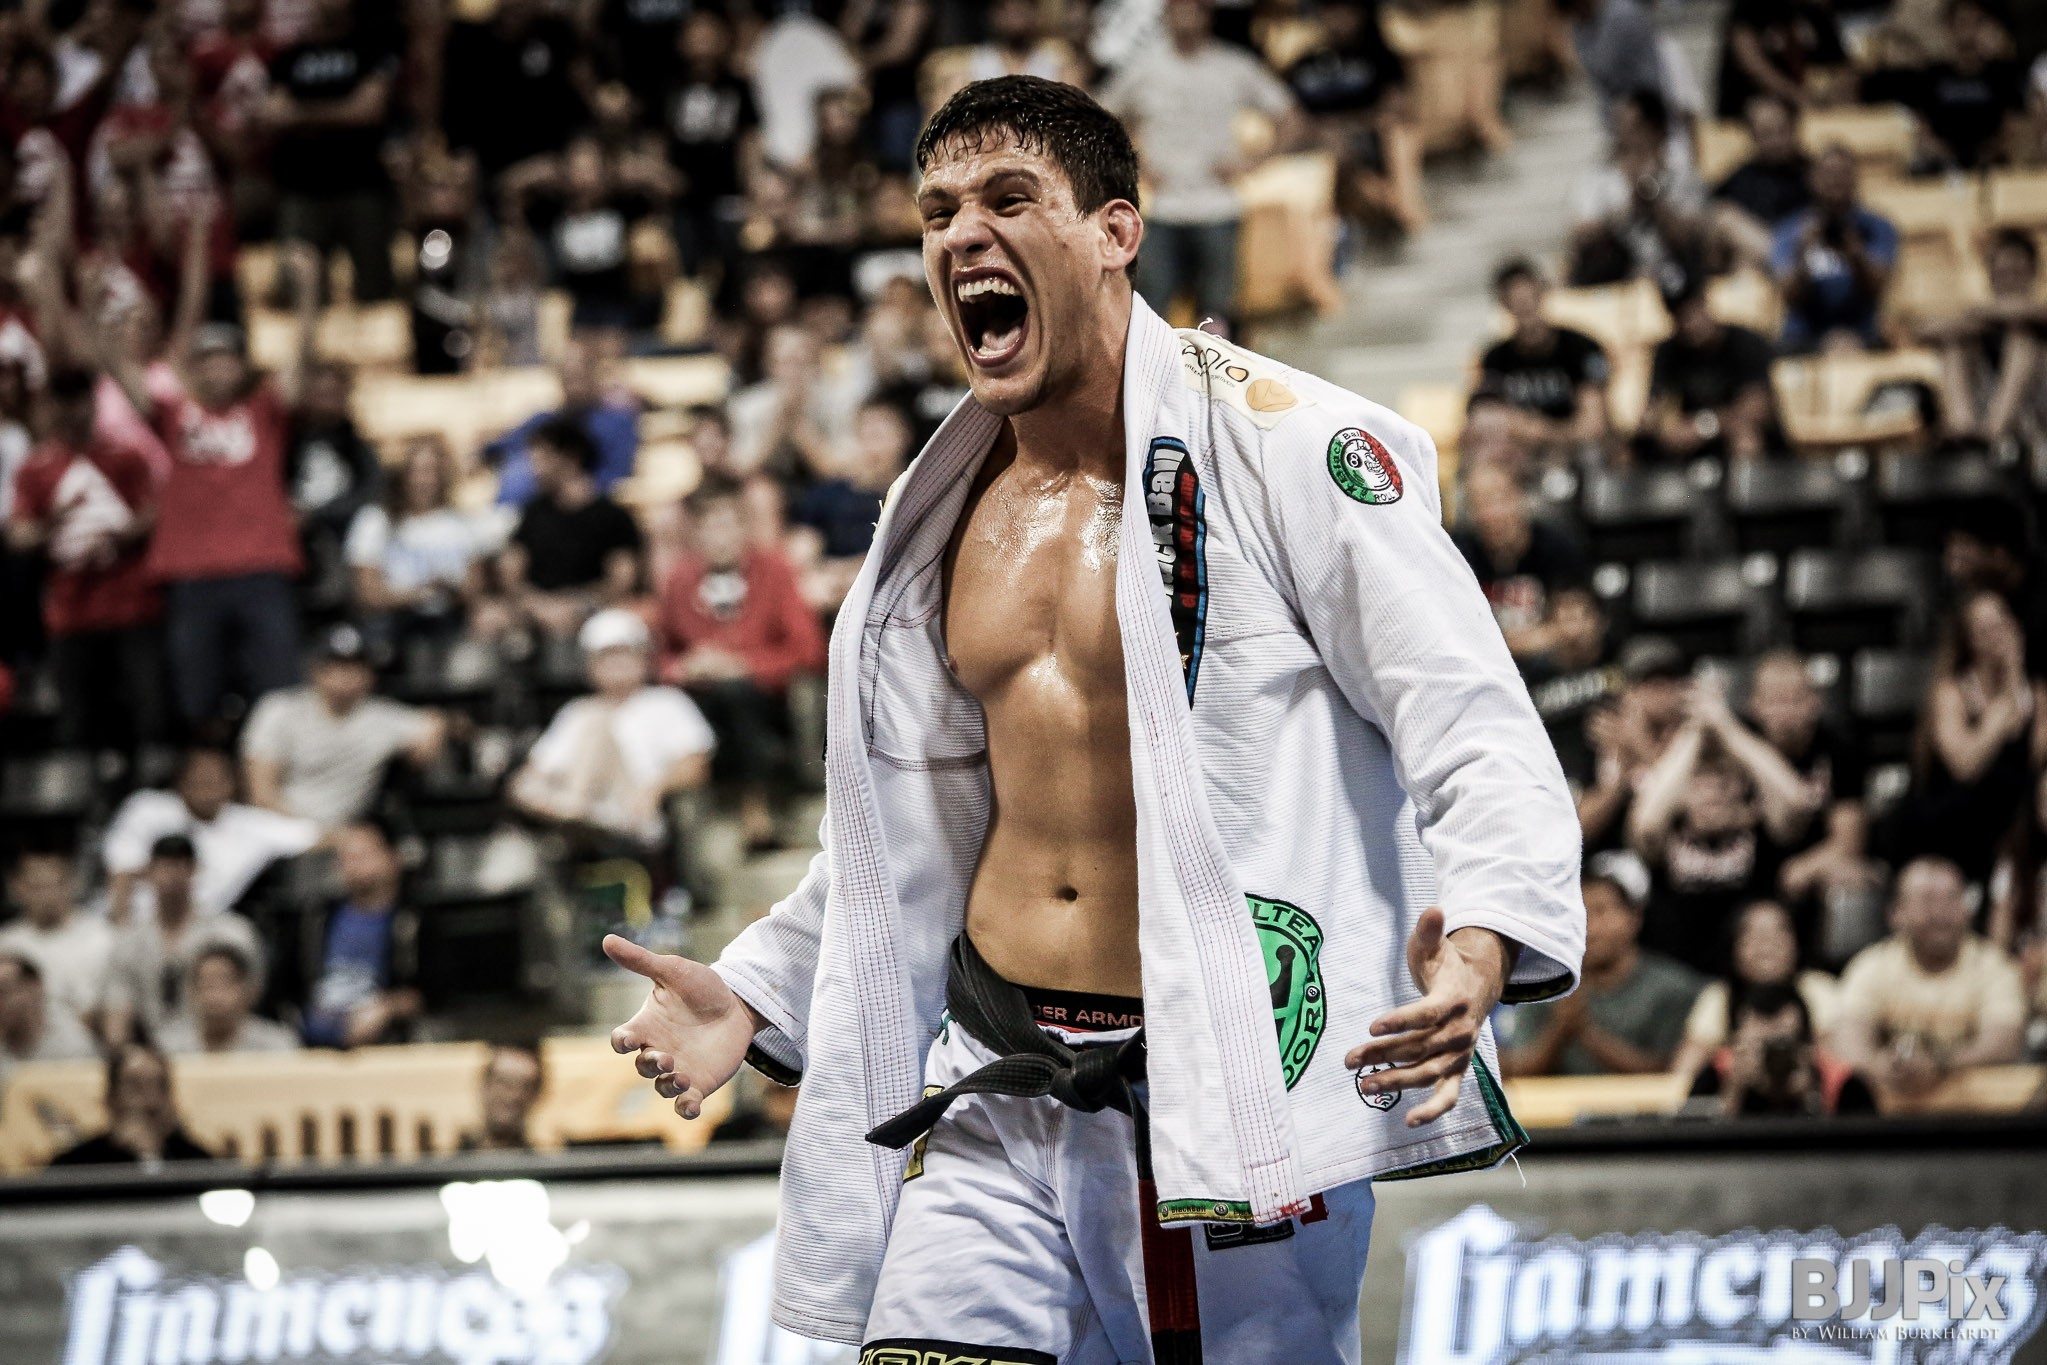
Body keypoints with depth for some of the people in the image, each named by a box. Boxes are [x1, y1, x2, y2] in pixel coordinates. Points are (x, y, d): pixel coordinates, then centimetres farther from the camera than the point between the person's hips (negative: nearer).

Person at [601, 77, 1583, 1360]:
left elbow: (1476, 723, -13)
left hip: (1231, 1092, -6)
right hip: (997, 1101, 6)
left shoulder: (1285, 446, -8)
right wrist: (750, 995, 15)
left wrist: (1483, 945, -30)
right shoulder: (953, 512, 14)